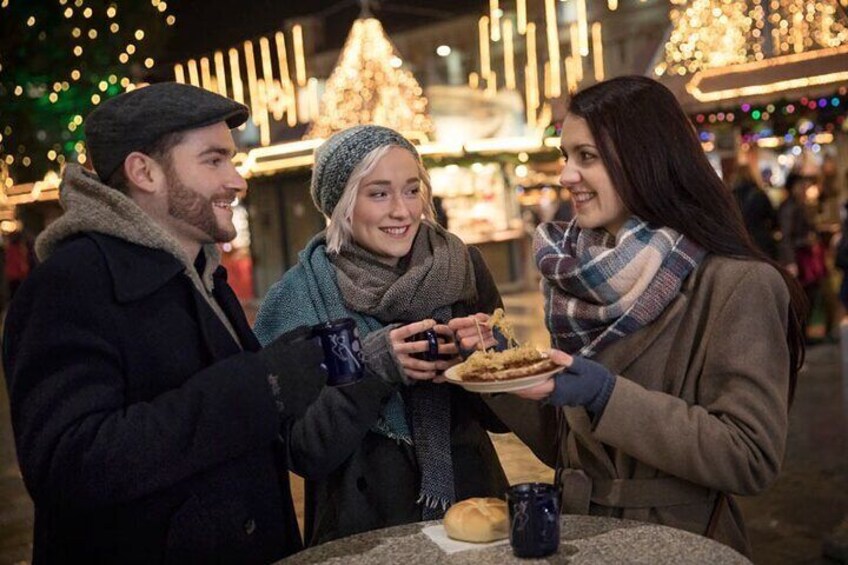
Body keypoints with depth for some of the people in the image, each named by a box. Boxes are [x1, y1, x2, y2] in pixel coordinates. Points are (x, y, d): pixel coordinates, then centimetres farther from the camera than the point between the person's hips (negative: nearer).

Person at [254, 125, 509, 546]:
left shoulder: (463, 267, -3)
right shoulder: (296, 300, -9)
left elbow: (500, 416, 2)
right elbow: (305, 454, -10)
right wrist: (371, 366, -21)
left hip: (472, 501, 2)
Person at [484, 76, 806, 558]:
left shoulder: (738, 284, -13)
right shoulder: (584, 275, 4)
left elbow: (752, 458, -16)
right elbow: (562, 446, 9)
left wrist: (607, 396, -23)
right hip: (581, 537, 4)